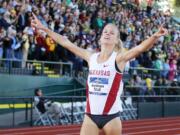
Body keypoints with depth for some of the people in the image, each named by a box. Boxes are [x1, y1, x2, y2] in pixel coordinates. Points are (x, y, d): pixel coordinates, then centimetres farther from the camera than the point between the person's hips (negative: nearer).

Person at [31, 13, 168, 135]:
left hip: (111, 116, -4)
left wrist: (155, 36, -42)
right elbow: (66, 43, 11)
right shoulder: (91, 57, 7)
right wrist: (44, 28, 12)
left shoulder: (118, 58, -6)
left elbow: (140, 48, -23)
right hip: (90, 115, 4)